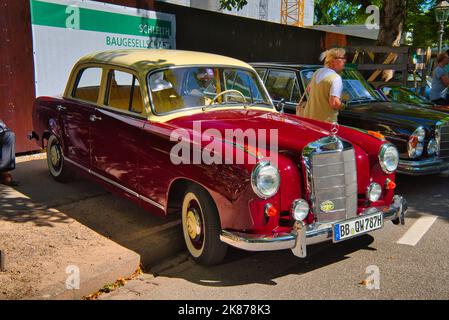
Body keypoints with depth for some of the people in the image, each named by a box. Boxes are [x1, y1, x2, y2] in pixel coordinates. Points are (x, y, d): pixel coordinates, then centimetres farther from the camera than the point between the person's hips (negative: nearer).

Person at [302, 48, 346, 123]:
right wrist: (342, 105, -4)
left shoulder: (318, 72, 11)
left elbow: (309, 88, 28)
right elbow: (334, 103, -24)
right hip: (325, 120, -8)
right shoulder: (336, 78, -15)